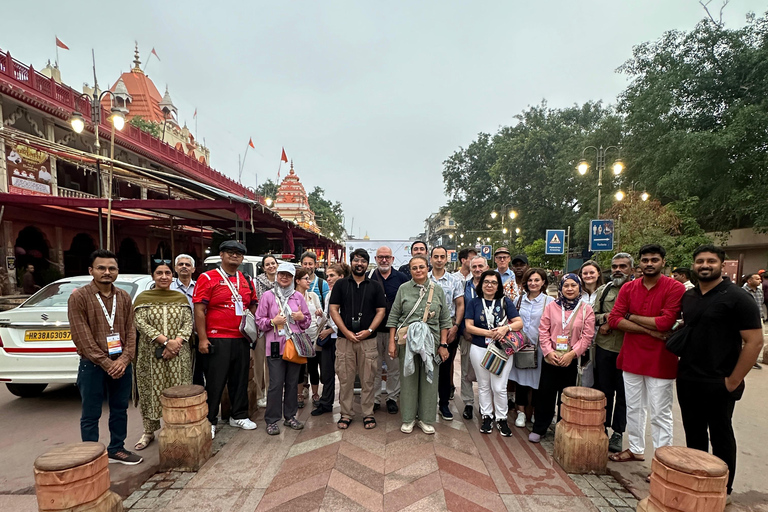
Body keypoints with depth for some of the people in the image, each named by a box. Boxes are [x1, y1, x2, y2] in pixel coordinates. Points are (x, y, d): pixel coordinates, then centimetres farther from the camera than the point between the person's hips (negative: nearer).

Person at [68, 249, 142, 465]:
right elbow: (82, 337, -12)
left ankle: (116, 450, 29)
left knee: (120, 409, 14)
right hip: (92, 365, -4)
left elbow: (130, 330, 5)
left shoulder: (124, 297, 5)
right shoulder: (79, 297, -8)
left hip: (121, 364, 4)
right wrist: (106, 363, -15)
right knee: (91, 415, 7)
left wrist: (124, 359, -9)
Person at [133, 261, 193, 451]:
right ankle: (148, 432, 21)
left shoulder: (181, 297, 8)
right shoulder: (143, 297, 2)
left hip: (178, 355, 1)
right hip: (151, 355, -1)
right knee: (151, 392, 5)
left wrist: (177, 341, -15)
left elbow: (188, 323, 2)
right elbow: (140, 323, -9)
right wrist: (165, 341, -17)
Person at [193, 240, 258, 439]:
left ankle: (239, 415, 29)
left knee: (240, 379, 14)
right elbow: (199, 310, -9)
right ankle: (209, 421, 18)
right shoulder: (207, 278, -5)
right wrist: (202, 338, -14)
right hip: (218, 340, -5)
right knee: (215, 382, 3)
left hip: (242, 339, 5)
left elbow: (253, 307, 18)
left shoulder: (247, 281, 11)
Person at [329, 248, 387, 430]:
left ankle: (368, 414, 17)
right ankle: (346, 414, 17)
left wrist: (369, 330, -10)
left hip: (368, 339, 0)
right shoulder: (341, 285, 7)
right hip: (344, 339, 0)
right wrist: (346, 332, -9)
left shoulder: (375, 286, 8)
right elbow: (333, 309, 1)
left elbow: (381, 311, 4)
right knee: (345, 378, 5)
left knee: (368, 379, 5)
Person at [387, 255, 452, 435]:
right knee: (408, 378, 6)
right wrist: (392, 342, -1)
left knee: (429, 379, 7)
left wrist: (443, 344, 1)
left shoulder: (437, 290, 5)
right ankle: (408, 418, 21)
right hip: (407, 341, -1)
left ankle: (426, 419, 21)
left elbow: (445, 320, 6)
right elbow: (393, 317, 3)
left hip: (431, 342, 1)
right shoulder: (403, 289, 3)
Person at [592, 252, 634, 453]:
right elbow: (592, 316, 9)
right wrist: (607, 317, -10)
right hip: (604, 347, 4)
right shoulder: (603, 290, 10)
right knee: (603, 389, 12)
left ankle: (618, 433, 20)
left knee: (623, 393, 8)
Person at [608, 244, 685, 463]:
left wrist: (631, 316, -9)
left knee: (660, 414, 4)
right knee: (633, 408, 17)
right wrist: (650, 330, -15)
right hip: (631, 357, 5)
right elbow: (614, 320, -6)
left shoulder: (675, 288, -8)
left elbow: (665, 322, -20)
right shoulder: (628, 288, 3)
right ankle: (636, 449, 34)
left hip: (660, 360, -4)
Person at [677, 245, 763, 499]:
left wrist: (734, 380, -14)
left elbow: (755, 341, -13)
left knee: (720, 437, 9)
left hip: (718, 384, -5)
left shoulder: (737, 297, -11)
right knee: (693, 434, 17)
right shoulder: (687, 297, 7)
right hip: (687, 381, 5)